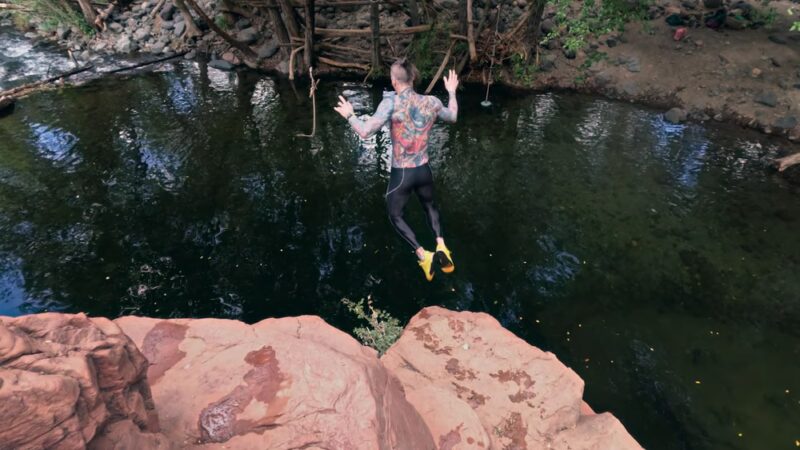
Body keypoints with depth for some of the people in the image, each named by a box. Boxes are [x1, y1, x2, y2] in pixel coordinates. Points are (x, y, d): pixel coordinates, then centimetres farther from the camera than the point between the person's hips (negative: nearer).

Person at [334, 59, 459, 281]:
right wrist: (452, 92, 29)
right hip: (424, 170, 4)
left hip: (401, 174, -4)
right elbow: (453, 117, 15)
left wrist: (350, 115, -4)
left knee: (395, 216, 19)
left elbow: (365, 132, -23)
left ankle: (423, 255, 3)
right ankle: (441, 246, 15)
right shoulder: (432, 102, -5)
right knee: (430, 206, 32)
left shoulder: (391, 103, -19)